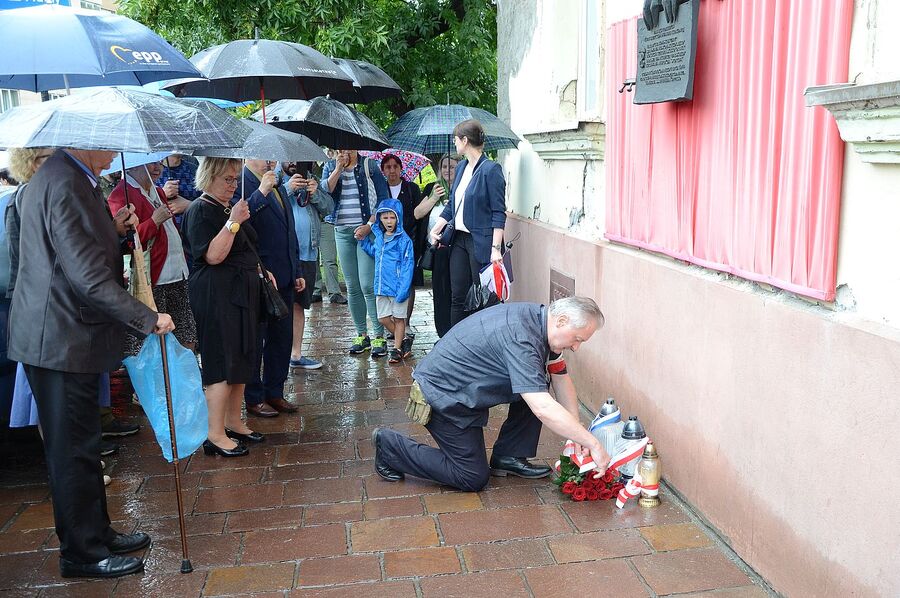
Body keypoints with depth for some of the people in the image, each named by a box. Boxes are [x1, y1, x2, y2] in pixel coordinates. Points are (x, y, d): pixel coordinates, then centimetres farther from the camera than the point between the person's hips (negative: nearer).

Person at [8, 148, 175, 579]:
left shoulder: (65, 176, 13)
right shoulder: (65, 185, -21)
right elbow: (89, 277, -25)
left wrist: (114, 231, 5)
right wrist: (148, 319, -19)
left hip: (66, 335, 11)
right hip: (63, 339, -11)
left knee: (79, 444, 18)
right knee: (73, 449, 2)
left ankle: (96, 535, 32)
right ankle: (82, 554, 17)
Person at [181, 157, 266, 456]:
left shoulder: (230, 208, 17)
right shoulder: (201, 210, -11)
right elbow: (213, 255, -22)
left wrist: (259, 270, 19)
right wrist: (233, 222, -25)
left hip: (241, 292, 10)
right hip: (216, 295, -9)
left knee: (242, 359, 12)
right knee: (223, 364, -8)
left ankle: (233, 422, 23)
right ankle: (215, 435, -2)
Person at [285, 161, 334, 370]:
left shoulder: (309, 182, 17)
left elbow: (328, 207, 13)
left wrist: (316, 193, -4)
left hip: (307, 254, 6)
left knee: (298, 305, 13)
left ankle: (296, 354, 21)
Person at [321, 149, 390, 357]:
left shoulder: (369, 166, 2)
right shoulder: (330, 167, 12)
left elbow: (382, 198, -2)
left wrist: (369, 225, -12)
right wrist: (338, 168, -9)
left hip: (366, 230, -4)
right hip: (342, 231, 4)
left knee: (368, 285, -11)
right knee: (352, 287, 6)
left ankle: (379, 337, -5)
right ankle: (361, 335, 15)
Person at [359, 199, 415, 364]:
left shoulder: (403, 239, -13)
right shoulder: (379, 237, 8)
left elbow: (407, 266, -16)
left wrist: (403, 290, -21)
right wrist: (363, 241, 17)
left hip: (397, 287, -7)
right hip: (381, 287, 7)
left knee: (398, 318, 6)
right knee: (383, 318, 10)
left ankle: (397, 349, 18)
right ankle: (404, 339, 28)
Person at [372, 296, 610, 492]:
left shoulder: (538, 318, -3)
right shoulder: (520, 339, -32)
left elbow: (561, 378, 6)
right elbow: (544, 410, -38)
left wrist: (578, 435, 2)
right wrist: (592, 443, -29)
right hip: (442, 397, -9)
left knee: (536, 385, 0)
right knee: (474, 479, -1)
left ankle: (508, 457, 11)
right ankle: (389, 445, 8)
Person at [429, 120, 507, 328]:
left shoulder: (490, 169, -12)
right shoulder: (461, 167, 13)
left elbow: (499, 212, -14)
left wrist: (496, 248, -20)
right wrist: (436, 229, 7)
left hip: (481, 242, -8)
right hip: (459, 239, 8)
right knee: (457, 296, 11)